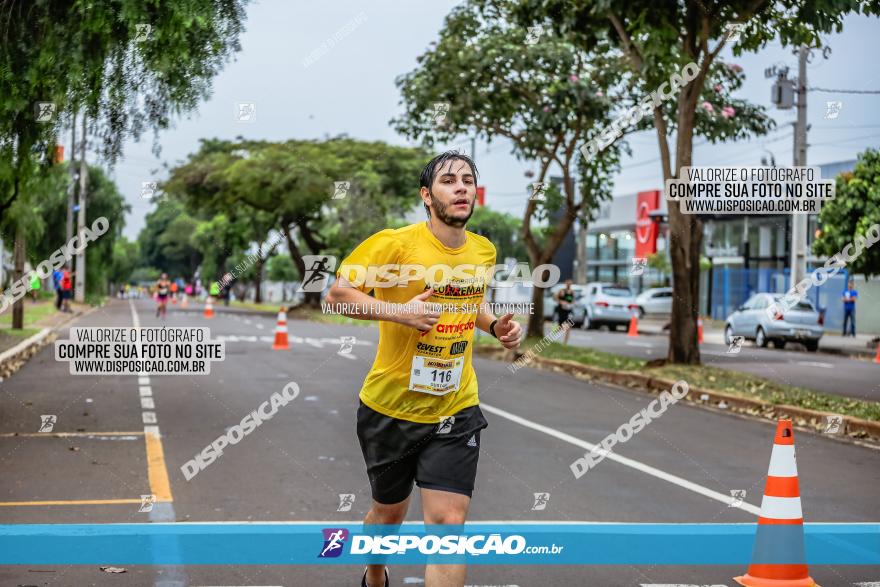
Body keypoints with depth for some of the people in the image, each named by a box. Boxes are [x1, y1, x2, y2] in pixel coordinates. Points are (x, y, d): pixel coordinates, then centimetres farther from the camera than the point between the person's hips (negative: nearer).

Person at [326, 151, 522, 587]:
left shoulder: (484, 251, 4)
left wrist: (495, 326, 3)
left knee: (448, 520, -9)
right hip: (391, 407, -3)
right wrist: (401, 311, -24)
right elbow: (337, 293, -12)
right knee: (389, 510, 17)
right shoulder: (395, 243, -14)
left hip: (456, 410, 3)